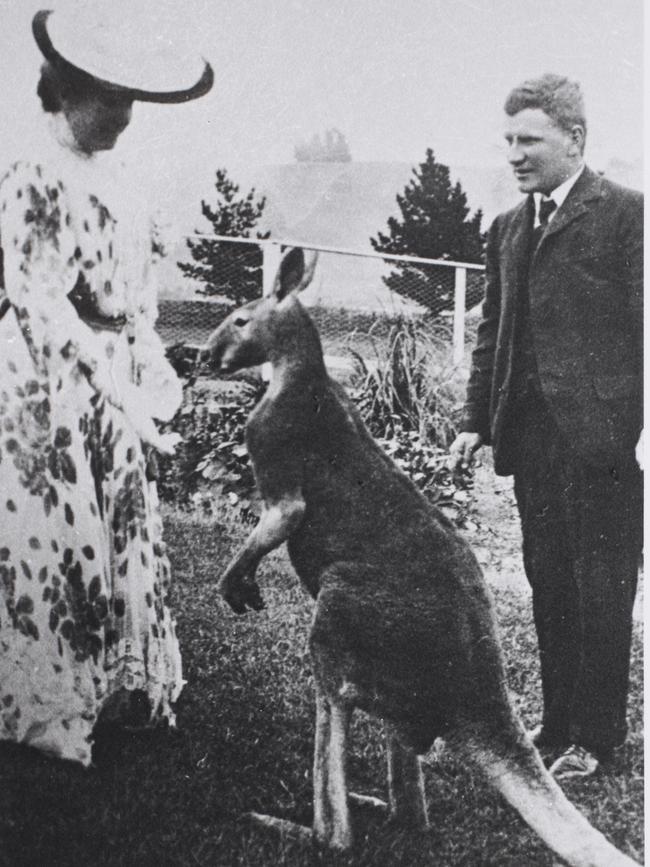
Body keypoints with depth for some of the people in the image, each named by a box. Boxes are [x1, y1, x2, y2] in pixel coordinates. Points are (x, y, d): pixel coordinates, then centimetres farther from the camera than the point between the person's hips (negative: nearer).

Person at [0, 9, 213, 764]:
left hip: (114, 396, 9)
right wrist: (121, 392, -21)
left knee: (122, 539, 15)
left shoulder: (100, 182, 12)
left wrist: (156, 375, 10)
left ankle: (119, 688, 30)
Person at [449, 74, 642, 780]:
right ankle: (558, 722, 26)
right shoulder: (507, 230, 16)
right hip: (529, 434, 6)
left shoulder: (624, 213, -3)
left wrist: (639, 425, -13)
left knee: (600, 588, 3)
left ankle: (595, 737, 16)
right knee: (548, 585, 13)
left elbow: (641, 324, -8)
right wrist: (475, 420, 11)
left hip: (601, 431, -6)